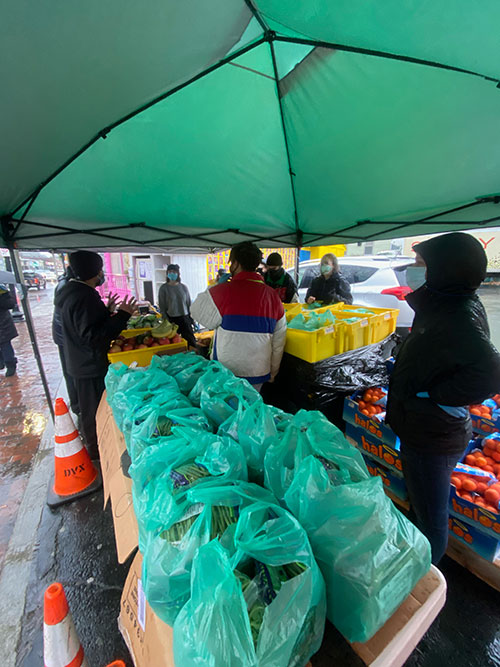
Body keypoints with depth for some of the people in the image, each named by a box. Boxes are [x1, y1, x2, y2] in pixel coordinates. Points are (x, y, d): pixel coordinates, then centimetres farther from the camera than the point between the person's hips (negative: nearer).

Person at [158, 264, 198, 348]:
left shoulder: (183, 287, 6)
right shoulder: (164, 288, -1)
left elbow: (189, 304, 11)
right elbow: (162, 308, -1)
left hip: (185, 318, 2)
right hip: (172, 320, -2)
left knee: (191, 342, 1)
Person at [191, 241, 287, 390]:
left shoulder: (224, 291, -16)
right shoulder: (273, 296, 0)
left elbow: (197, 312, 1)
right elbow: (279, 342, 5)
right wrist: (272, 372, 17)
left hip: (227, 372, -4)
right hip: (259, 372, 4)